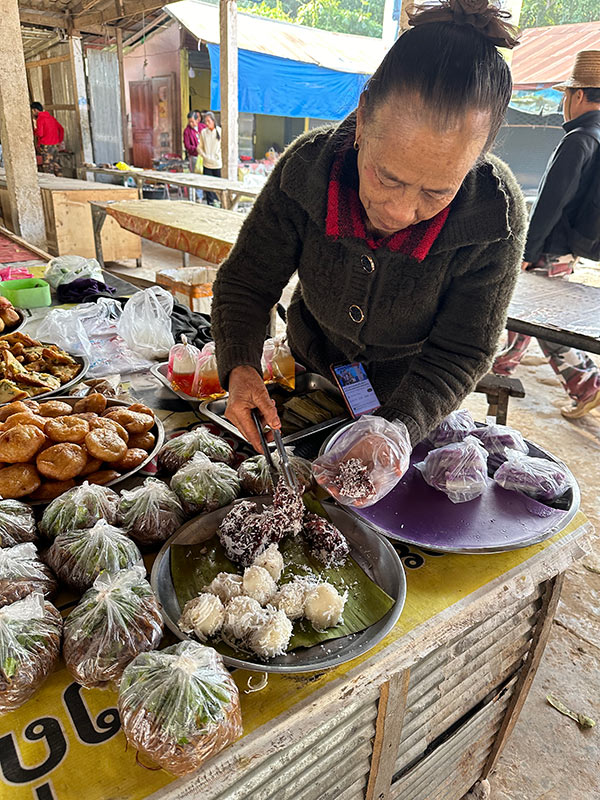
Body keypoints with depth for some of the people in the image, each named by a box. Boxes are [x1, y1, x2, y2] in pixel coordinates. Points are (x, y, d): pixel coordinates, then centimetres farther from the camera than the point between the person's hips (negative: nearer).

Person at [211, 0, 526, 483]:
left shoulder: (496, 216, -30)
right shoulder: (307, 167, -27)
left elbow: (461, 353, -24)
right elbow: (244, 286, -18)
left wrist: (397, 430, -41)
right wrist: (241, 368, -37)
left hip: (409, 403, -1)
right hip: (307, 372, 2)